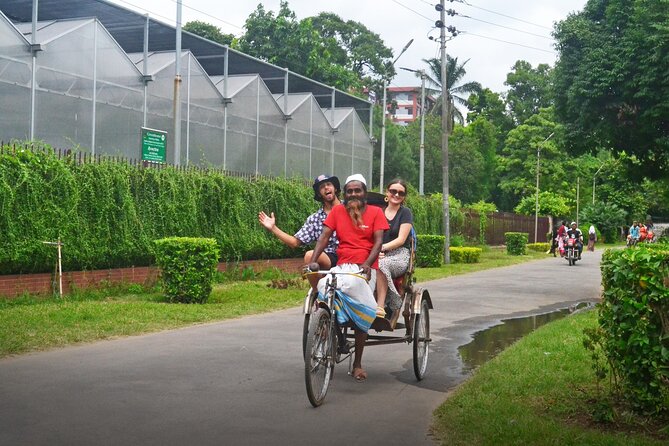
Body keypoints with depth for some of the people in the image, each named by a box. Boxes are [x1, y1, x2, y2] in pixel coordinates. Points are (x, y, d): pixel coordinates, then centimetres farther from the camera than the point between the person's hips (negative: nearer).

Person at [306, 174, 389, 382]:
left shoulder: (375, 212, 5)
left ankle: (357, 363, 1)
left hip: (365, 268, -2)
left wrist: (367, 263, -20)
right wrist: (313, 260, -13)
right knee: (323, 288, -27)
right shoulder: (337, 211, 10)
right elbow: (324, 236, 3)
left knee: (360, 313, -11)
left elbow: (378, 241, -3)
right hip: (342, 266, 2)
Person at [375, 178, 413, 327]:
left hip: (400, 255, -3)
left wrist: (382, 247, -19)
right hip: (380, 256, 3)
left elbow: (401, 239, -5)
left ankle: (380, 307, -41)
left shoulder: (405, 213, 7)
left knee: (381, 264, -38)